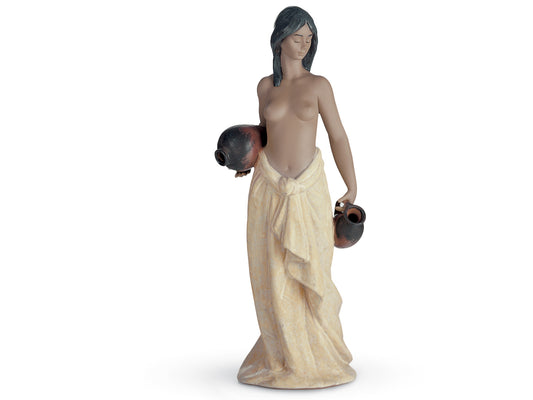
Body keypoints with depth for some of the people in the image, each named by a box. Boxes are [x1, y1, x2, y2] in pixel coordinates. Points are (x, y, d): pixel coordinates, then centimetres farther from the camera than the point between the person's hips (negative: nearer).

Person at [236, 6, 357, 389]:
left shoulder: (319, 85, 1)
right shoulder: (265, 85, 8)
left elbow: (338, 137, 0)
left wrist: (352, 189, -5)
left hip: (309, 187, -2)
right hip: (269, 186, 2)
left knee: (310, 271, -1)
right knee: (273, 274, 2)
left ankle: (319, 351, 21)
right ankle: (285, 350, 20)